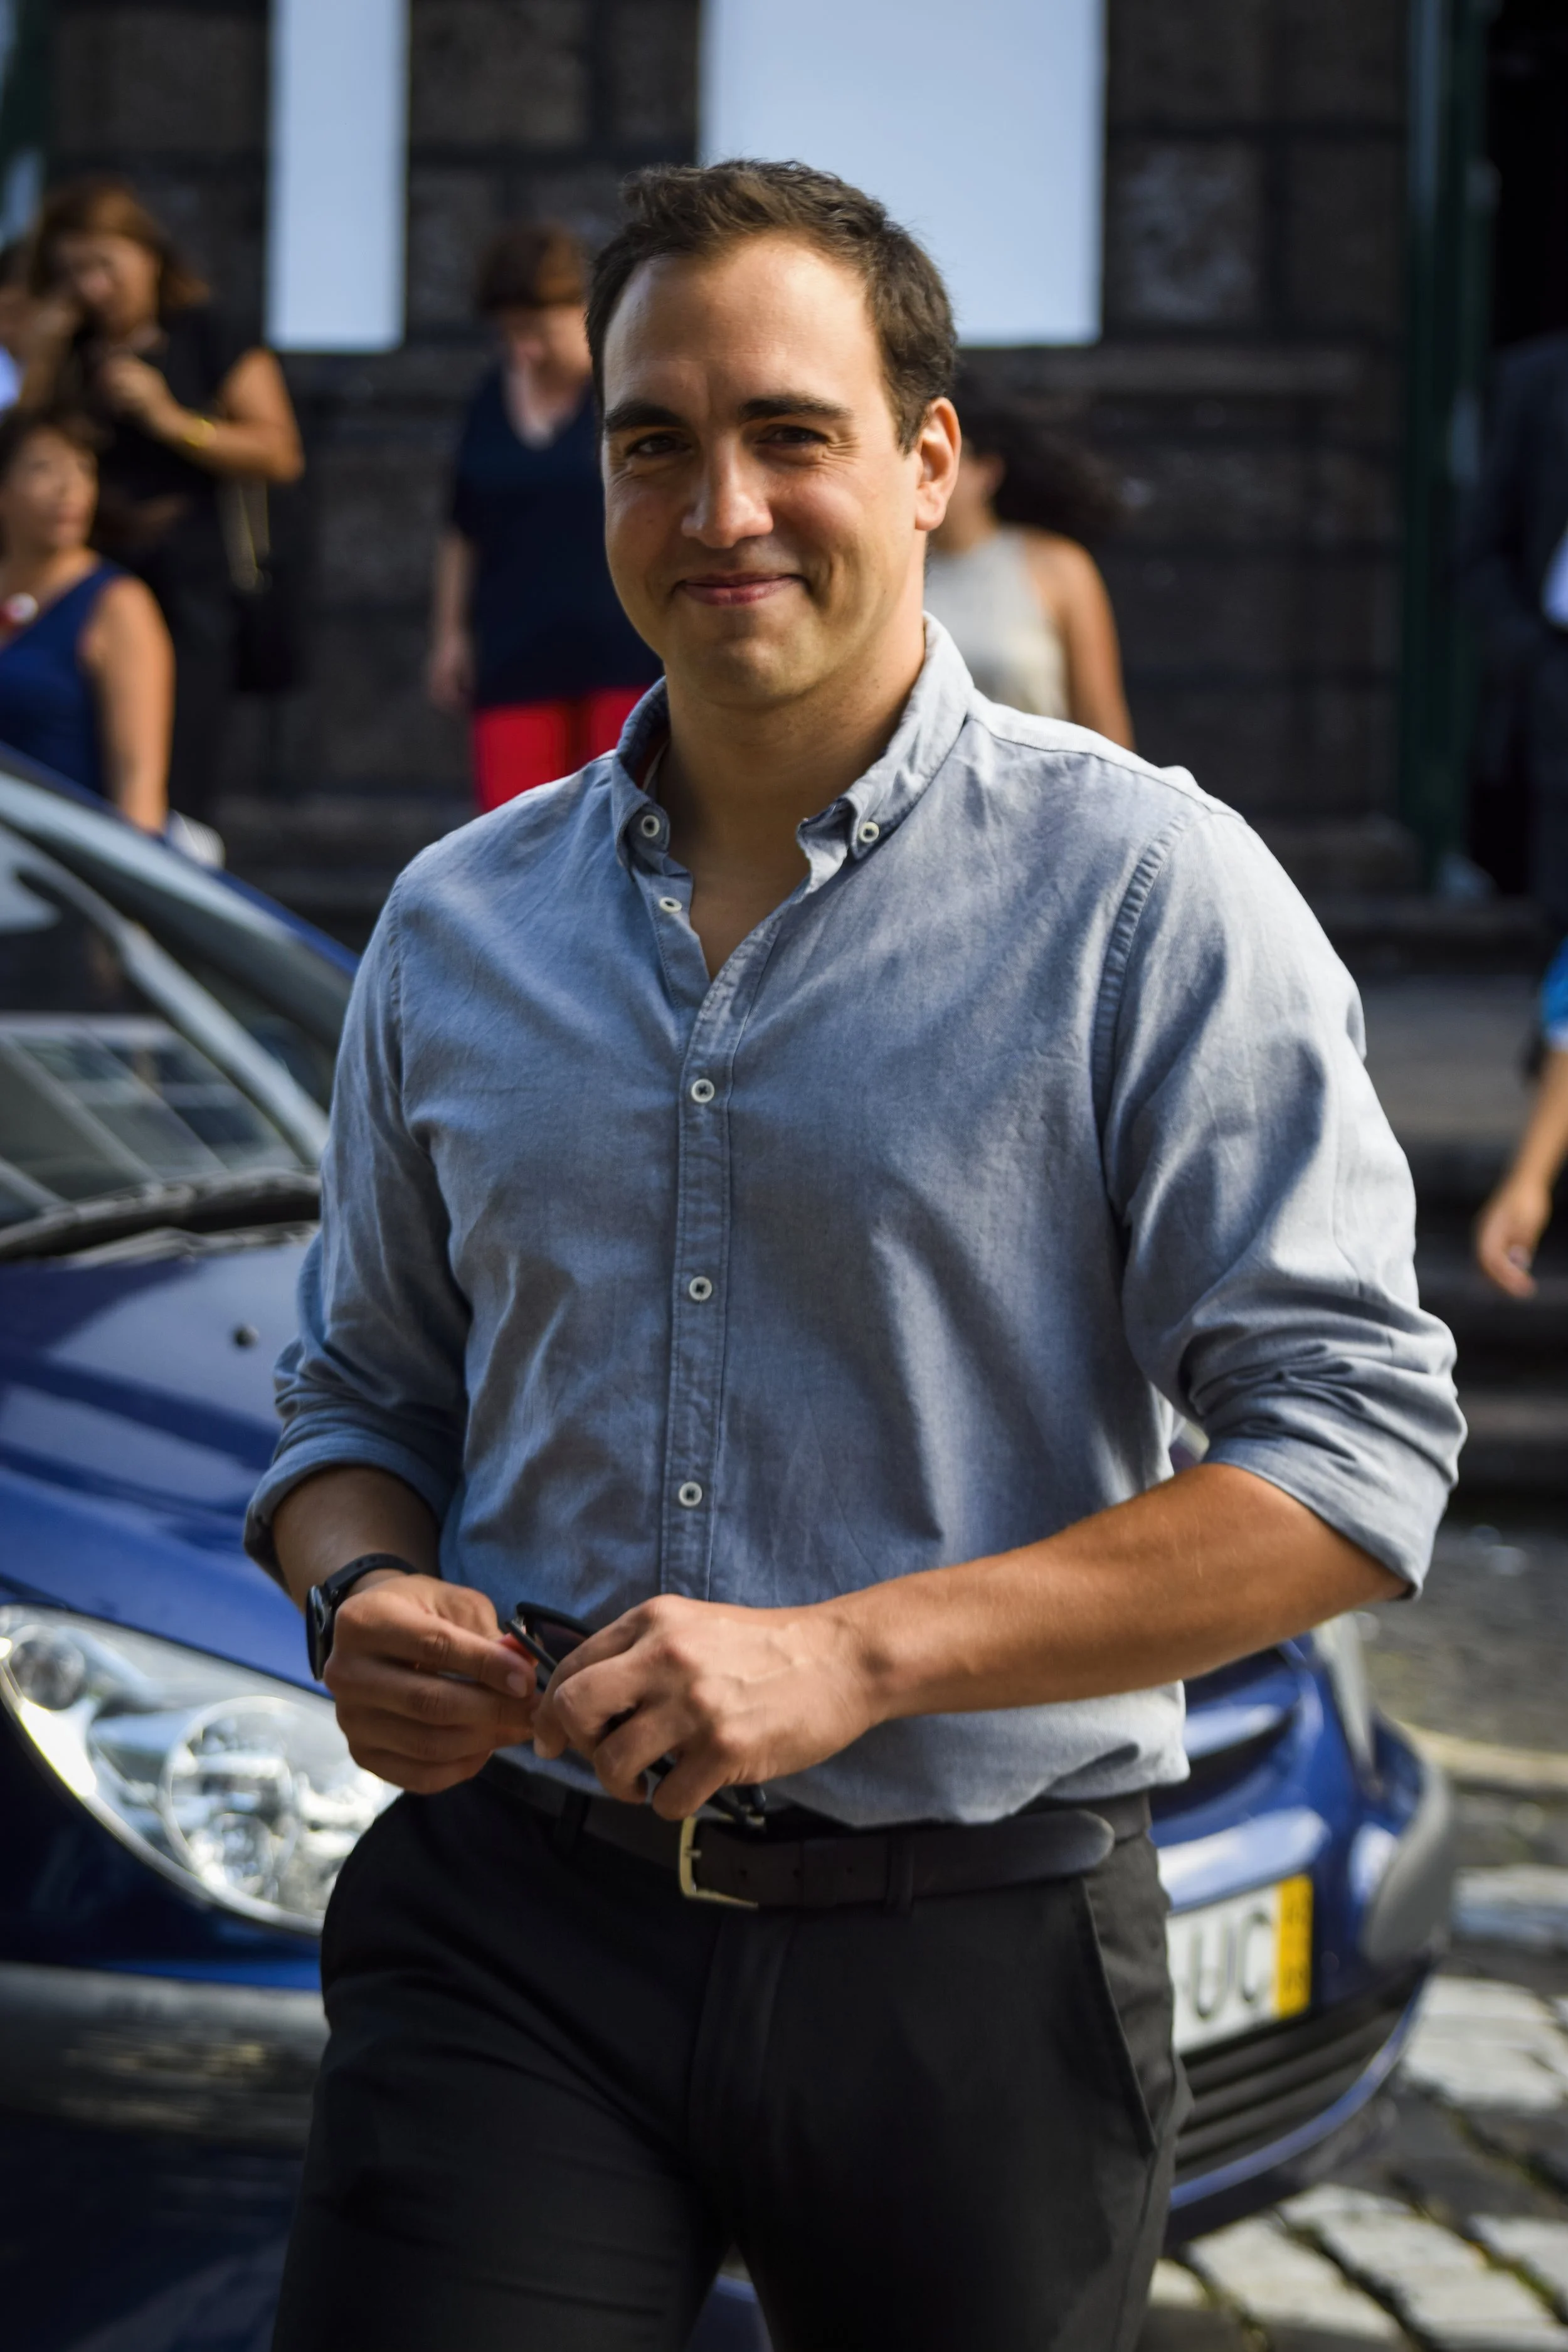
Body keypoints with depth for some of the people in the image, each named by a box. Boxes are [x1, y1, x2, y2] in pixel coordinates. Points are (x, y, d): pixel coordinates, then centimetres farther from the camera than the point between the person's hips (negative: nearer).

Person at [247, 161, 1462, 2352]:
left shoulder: (1146, 889, -5)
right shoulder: (457, 924, 11)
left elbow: (1357, 1451, -11)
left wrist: (854, 1652, -20)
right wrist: (364, 1594, -3)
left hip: (973, 1949, -2)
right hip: (510, 1922, 3)